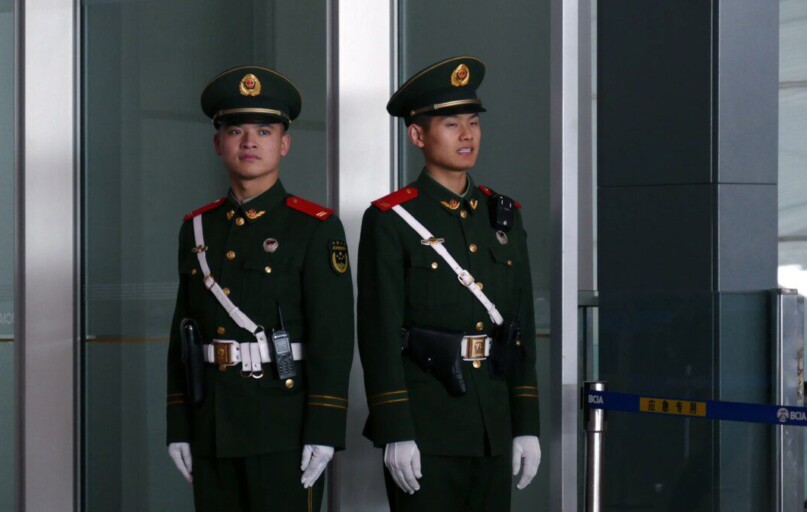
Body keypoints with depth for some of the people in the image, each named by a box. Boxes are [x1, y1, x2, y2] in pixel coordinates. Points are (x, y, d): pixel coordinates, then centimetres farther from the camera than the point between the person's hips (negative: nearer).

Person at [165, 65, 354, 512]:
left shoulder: (317, 229, -3)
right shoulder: (197, 229, 13)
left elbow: (333, 338, -9)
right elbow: (182, 335, 14)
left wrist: (323, 434, -15)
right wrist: (178, 429, 9)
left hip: (285, 430, -5)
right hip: (212, 433, 5)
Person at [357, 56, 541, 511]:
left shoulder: (504, 217, 12)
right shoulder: (391, 221, -4)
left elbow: (523, 328, 12)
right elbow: (380, 335, -9)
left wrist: (526, 425, 8)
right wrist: (395, 434, -14)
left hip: (494, 428, 5)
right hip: (424, 427, -5)